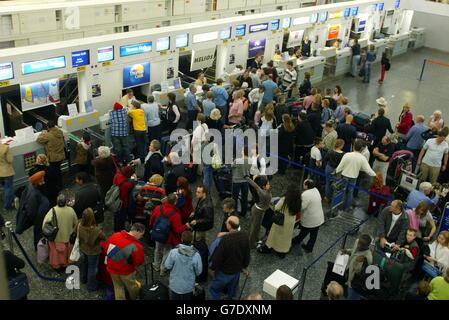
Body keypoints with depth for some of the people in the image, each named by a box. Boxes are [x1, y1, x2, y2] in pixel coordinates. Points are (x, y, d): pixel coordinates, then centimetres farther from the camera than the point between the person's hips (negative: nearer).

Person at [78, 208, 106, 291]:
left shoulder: (79, 226, -25)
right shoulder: (96, 231, -39)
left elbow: (78, 236, -3)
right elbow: (104, 238, -19)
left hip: (83, 249, 5)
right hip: (93, 252, -5)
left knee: (85, 264, 32)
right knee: (92, 268, 18)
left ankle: (84, 279, 55)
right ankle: (91, 286, 37)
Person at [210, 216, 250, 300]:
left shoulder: (225, 239, -35)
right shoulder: (245, 236, -17)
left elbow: (218, 256, -24)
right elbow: (247, 254, -2)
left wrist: (213, 267, -3)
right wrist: (244, 266, 15)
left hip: (224, 272, -5)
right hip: (237, 270, 5)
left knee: (215, 290, 18)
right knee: (232, 289, 30)